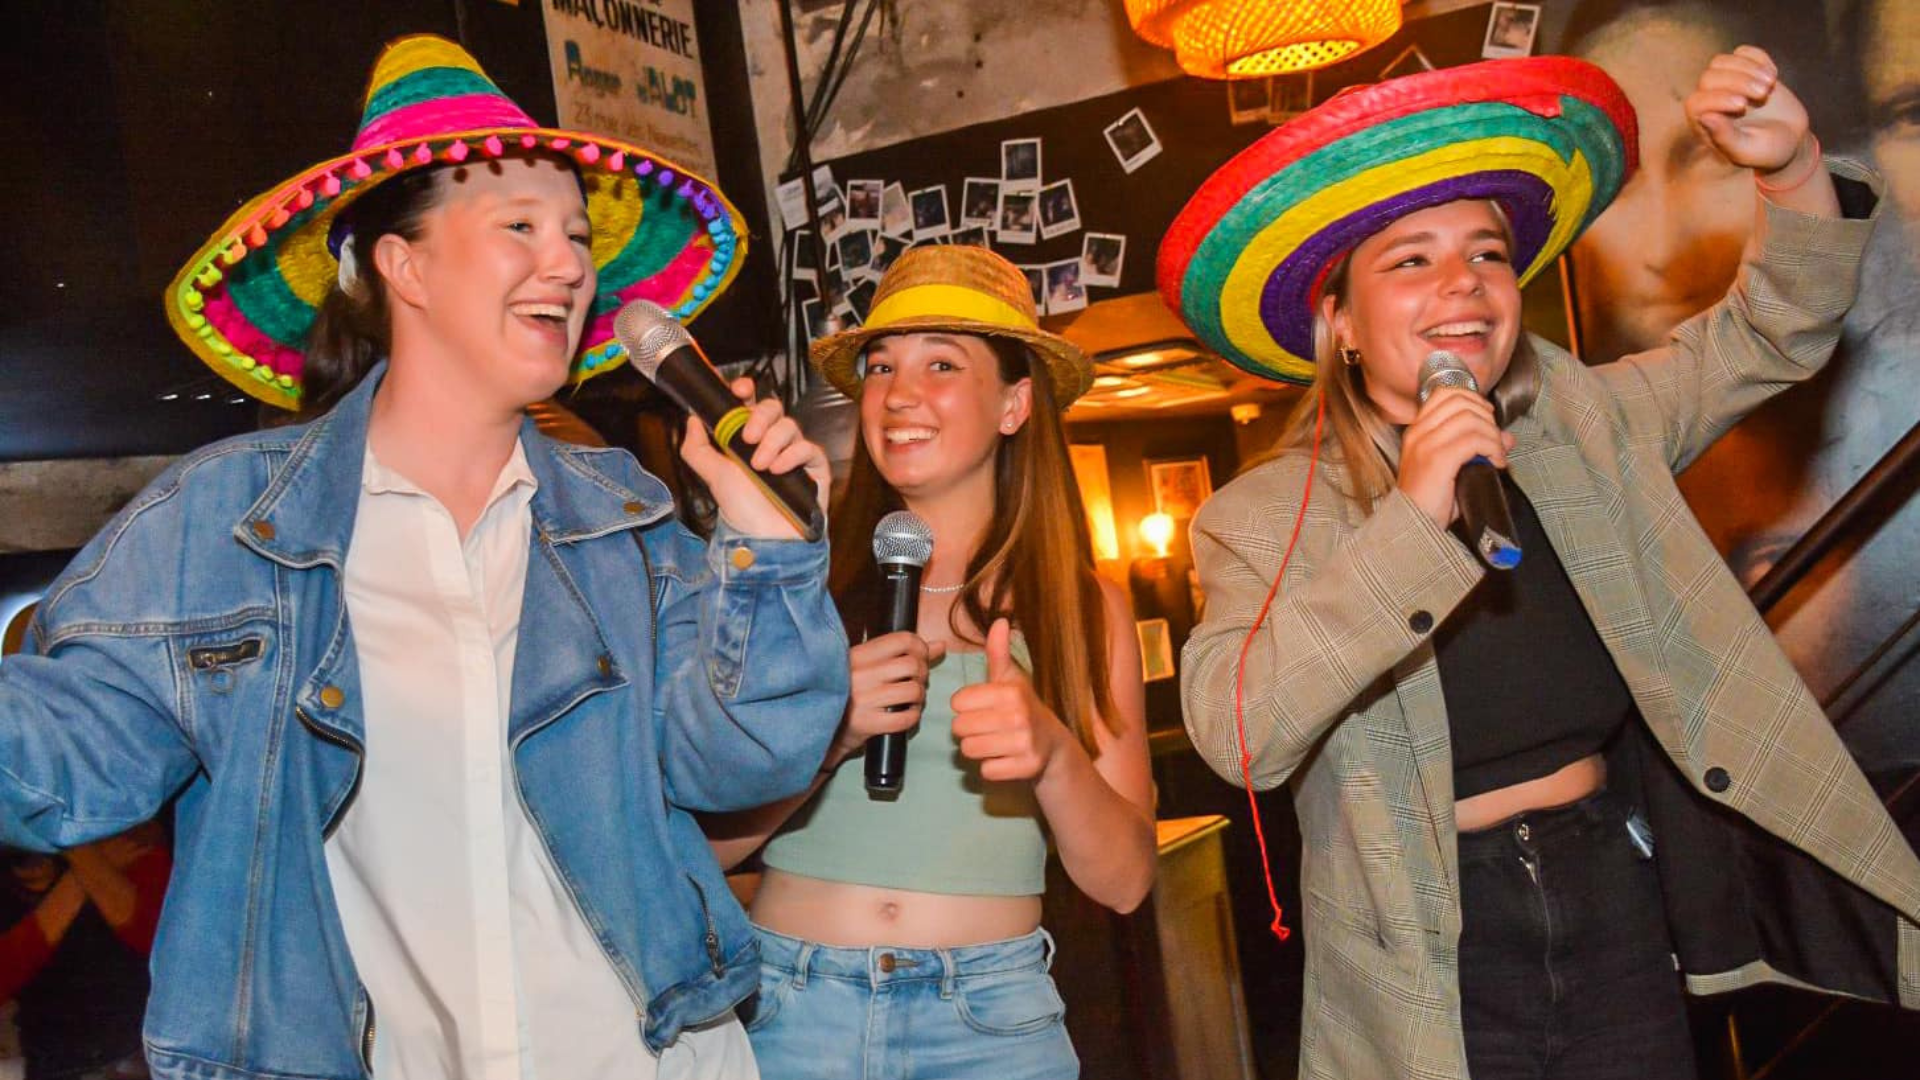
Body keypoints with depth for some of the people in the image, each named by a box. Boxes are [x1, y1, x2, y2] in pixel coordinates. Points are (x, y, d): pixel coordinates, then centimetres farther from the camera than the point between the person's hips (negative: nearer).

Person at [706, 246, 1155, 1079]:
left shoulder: (1083, 606, 0)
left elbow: (1123, 880, -3)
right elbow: (713, 840, -2)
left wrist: (1055, 753, -20)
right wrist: (826, 732, -19)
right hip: (791, 1001, 0)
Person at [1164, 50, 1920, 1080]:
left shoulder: (1583, 427, 1)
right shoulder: (1260, 520, -13)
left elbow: (1776, 333, 10)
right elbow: (1237, 734, -27)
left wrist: (1791, 169, -9)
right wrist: (1409, 523, -32)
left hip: (1618, 909, 4)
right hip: (1435, 962, -4)